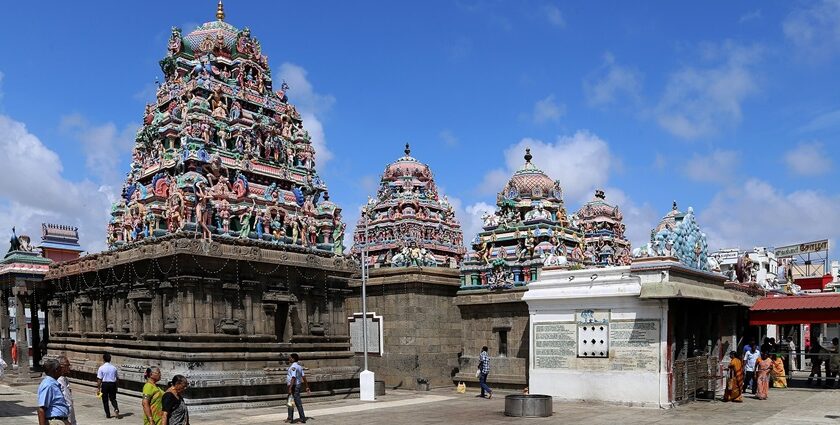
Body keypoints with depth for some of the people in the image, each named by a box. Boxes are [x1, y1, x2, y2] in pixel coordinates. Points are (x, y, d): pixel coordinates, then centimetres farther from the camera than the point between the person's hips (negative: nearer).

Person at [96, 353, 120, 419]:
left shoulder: (101, 368, -9)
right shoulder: (114, 368, 1)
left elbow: (99, 379, -9)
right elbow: (117, 377, 7)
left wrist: (98, 388, -3)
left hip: (105, 384, -3)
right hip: (113, 384, 3)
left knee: (105, 400, 11)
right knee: (113, 398, 13)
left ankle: (108, 414, 14)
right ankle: (116, 409, -13)